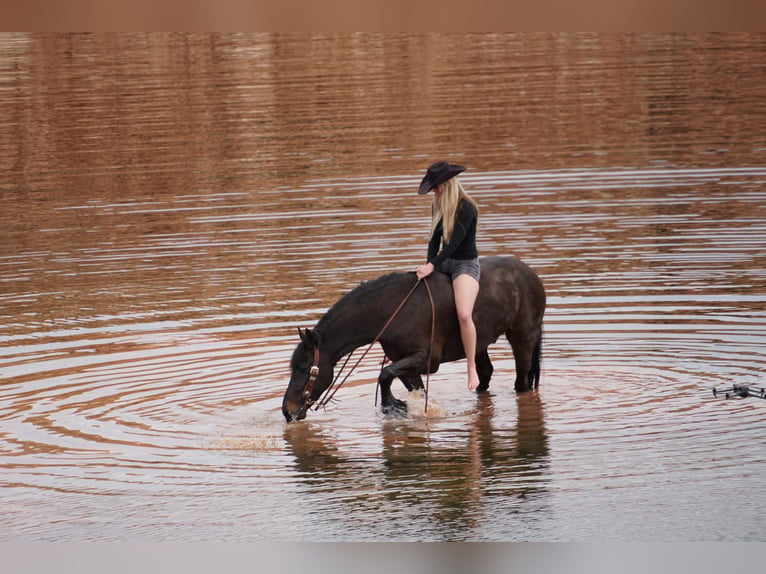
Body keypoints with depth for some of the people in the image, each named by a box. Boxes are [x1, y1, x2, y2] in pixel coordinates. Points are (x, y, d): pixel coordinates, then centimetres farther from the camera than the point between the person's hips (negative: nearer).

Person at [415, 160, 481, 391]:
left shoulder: (466, 208, -16)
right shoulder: (438, 207, 9)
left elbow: (455, 242, -22)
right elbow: (435, 239, 12)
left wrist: (433, 265, -26)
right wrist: (429, 264, -4)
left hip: (466, 264, -8)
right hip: (444, 263, 8)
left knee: (464, 314, -29)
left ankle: (472, 367, -19)